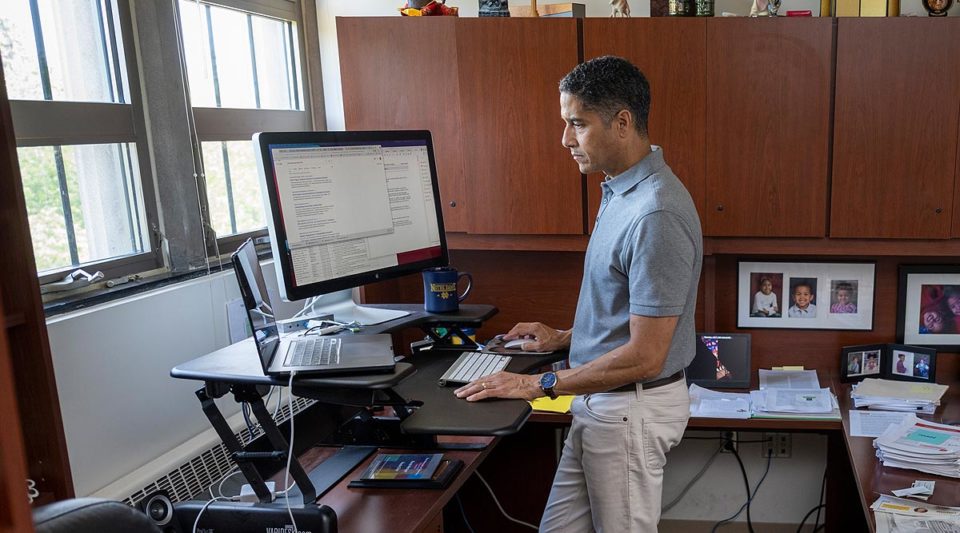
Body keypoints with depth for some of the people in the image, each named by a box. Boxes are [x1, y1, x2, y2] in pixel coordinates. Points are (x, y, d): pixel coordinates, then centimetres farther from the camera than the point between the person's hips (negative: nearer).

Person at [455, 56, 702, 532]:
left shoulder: (656, 215, -26)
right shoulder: (620, 189, 6)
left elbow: (644, 357, -25)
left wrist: (539, 385, -19)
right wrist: (565, 337, 13)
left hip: (632, 411, -9)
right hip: (601, 404, 9)